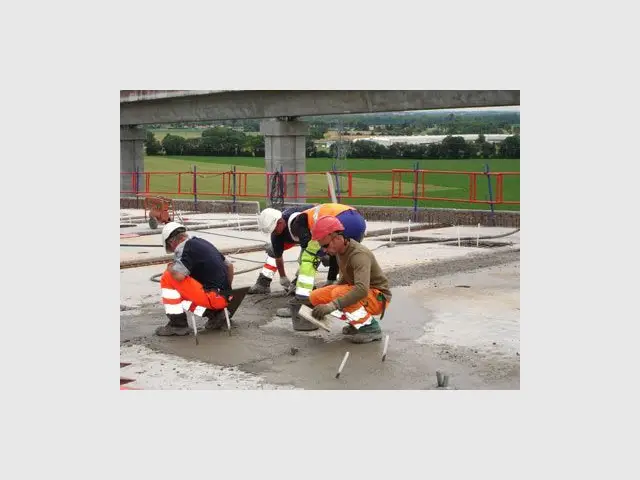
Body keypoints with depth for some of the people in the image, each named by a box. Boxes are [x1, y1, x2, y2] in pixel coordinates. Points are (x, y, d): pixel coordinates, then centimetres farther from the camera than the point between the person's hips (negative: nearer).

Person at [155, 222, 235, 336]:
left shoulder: (184, 248, -8)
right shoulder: (203, 243, 17)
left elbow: (178, 276, -22)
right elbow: (229, 265, 23)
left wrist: (170, 268, 1)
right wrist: (227, 290, 34)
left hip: (213, 297, -9)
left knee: (167, 278, -3)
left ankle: (178, 324, 0)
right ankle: (215, 313, 11)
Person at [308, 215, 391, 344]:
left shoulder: (359, 255, -28)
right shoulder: (341, 250, -1)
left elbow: (362, 289, -43)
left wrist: (332, 305, -50)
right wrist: (328, 291, 3)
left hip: (378, 298, -9)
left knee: (339, 294, -34)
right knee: (316, 297, -5)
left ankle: (370, 328, -15)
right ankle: (357, 322, 7)